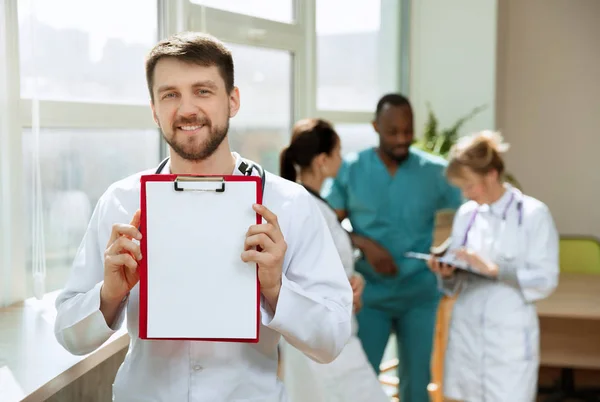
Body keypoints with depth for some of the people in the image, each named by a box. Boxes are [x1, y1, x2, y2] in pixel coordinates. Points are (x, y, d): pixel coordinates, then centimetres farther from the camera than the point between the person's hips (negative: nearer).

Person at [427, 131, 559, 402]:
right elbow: (457, 283, 12)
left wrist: (492, 268, -19)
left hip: (510, 338, -4)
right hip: (465, 332, 4)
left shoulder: (534, 214, -6)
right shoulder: (466, 214, 7)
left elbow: (545, 280, -11)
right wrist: (447, 273, -10)